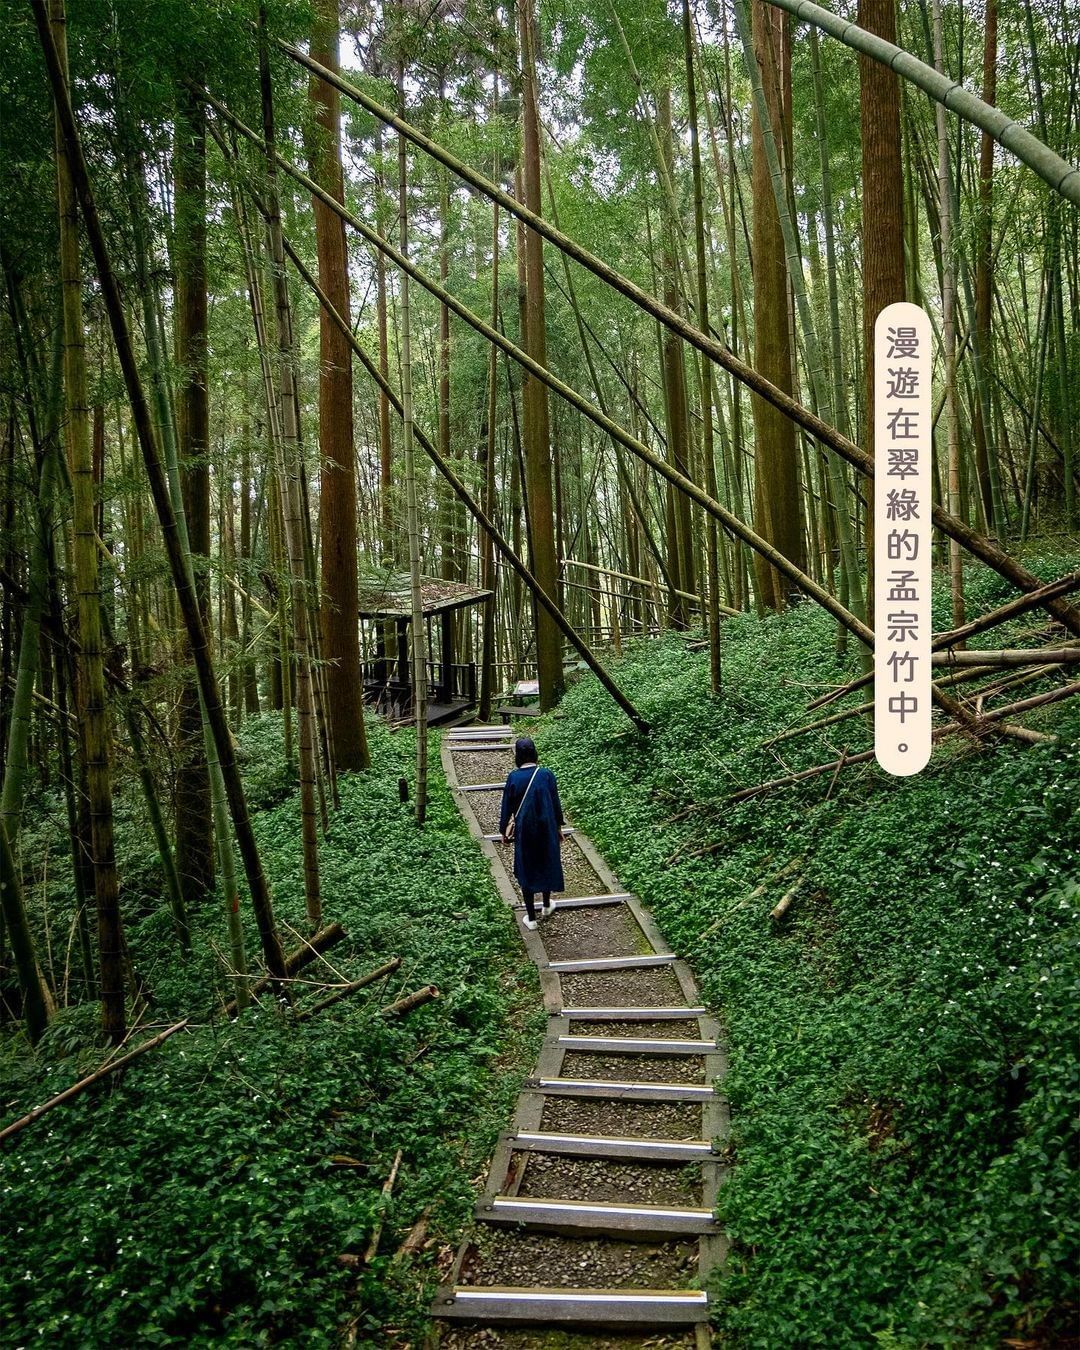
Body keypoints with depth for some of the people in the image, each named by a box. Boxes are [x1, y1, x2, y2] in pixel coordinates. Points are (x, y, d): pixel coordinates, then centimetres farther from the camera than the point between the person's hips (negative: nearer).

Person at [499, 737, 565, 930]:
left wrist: (503, 831, 8)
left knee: (526, 869, 10)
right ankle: (547, 906, 39)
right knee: (547, 864, 22)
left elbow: (507, 806, -5)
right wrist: (559, 827, 12)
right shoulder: (546, 775, -11)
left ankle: (531, 918, 14)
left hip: (524, 830, -1)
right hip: (546, 828, 1)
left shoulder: (513, 777, -13)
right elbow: (555, 802, -2)